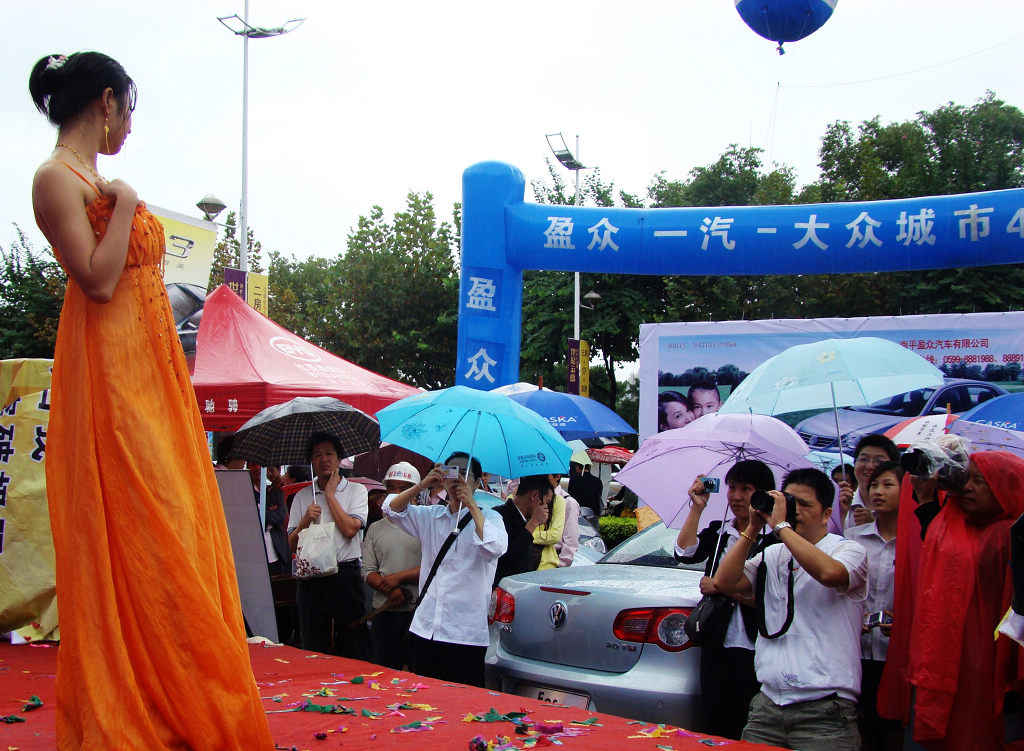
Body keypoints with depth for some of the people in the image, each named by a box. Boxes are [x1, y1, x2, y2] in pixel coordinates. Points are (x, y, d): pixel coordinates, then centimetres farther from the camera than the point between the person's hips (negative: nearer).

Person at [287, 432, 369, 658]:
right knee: (313, 649, 6)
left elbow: (349, 529, -11)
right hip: (311, 577, 3)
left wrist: (330, 494, -3)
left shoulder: (356, 490, 5)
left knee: (353, 647, -1)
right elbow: (292, 544, 10)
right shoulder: (302, 496, 13)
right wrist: (306, 519, -8)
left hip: (346, 575, -2)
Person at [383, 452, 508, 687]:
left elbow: (496, 547, -17)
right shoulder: (430, 516, 16)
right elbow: (391, 509, 8)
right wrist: (421, 486, -5)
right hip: (425, 629, 4)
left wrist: (471, 505, -16)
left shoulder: (488, 517, 2)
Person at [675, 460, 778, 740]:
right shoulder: (717, 532, 14)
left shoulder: (775, 537, -5)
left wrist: (719, 587, -8)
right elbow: (685, 553, -2)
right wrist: (697, 508, -3)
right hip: (717, 647, 5)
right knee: (717, 727, 10)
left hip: (755, 652, -5)